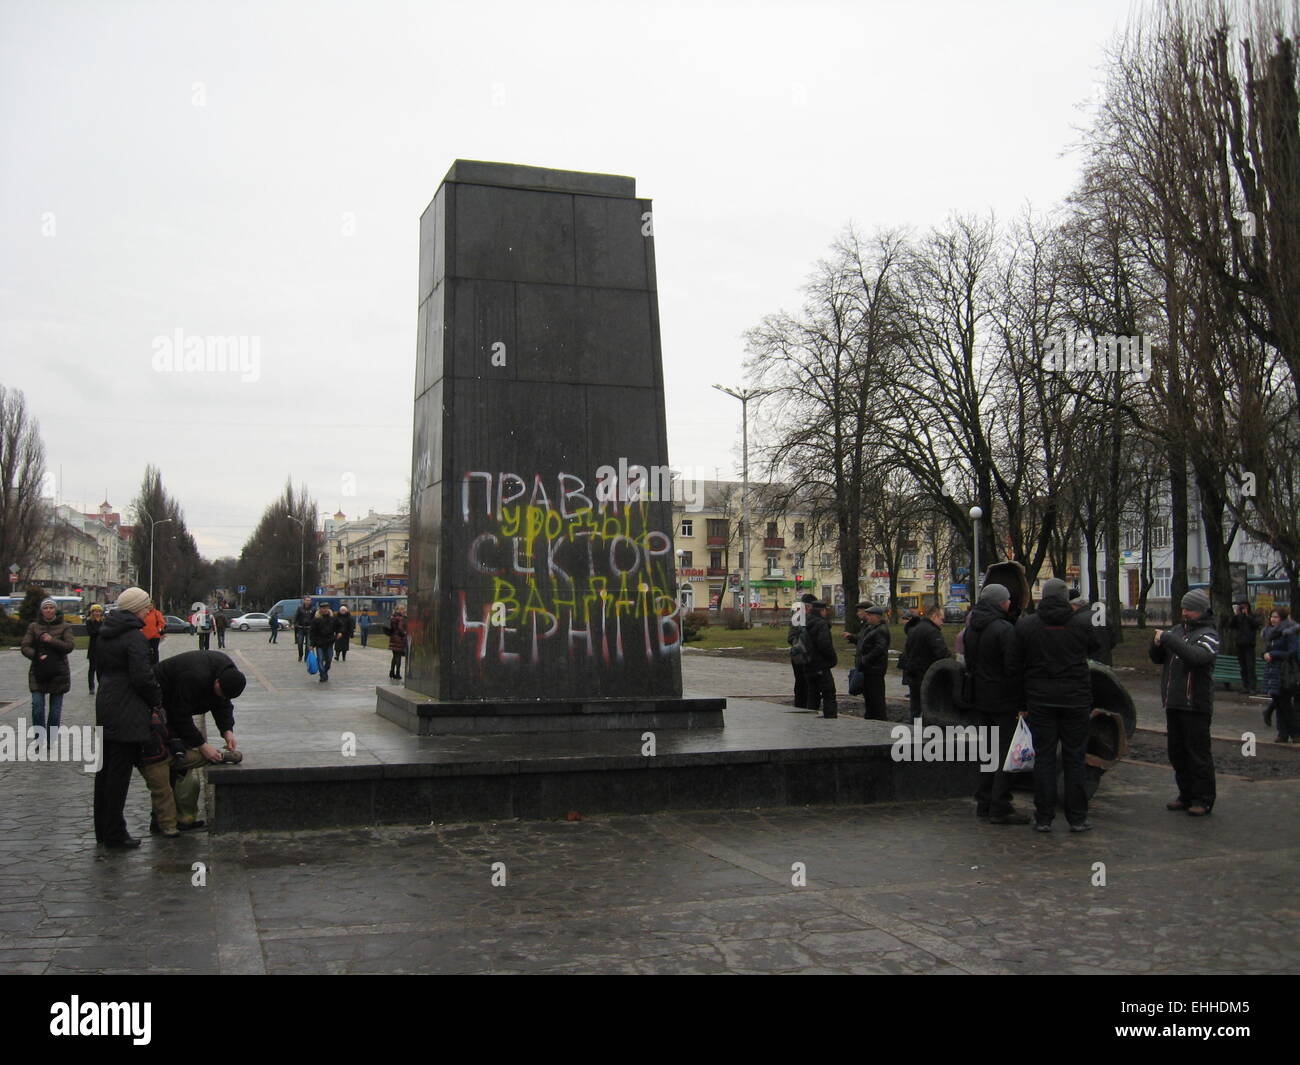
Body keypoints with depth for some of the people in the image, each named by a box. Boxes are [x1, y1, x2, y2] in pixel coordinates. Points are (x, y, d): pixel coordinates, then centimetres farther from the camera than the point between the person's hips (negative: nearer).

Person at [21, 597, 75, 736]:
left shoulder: (64, 627, 3)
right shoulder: (33, 626, 7)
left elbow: (69, 646, -8)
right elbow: (25, 647, 1)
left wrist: (52, 640, -21)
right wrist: (38, 656, -16)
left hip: (58, 673, 0)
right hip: (38, 672, 1)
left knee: (55, 708, 4)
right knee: (37, 705, -9)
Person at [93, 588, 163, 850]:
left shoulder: (105, 634, 12)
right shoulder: (135, 636, -16)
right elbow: (142, 677, -21)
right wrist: (157, 701, -6)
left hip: (104, 708, 9)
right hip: (127, 713, -9)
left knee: (105, 770, 16)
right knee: (119, 773, -3)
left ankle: (102, 830, 25)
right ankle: (115, 835, 3)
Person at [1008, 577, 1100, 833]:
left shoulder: (1025, 625, -3)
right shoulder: (1082, 623, -5)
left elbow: (1014, 666, -1)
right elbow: (1094, 647, 12)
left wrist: (1024, 697, 8)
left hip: (1040, 700, 1)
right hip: (1076, 699, 0)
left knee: (1043, 757, 6)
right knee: (1075, 758, 7)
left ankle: (1044, 818, 7)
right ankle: (1077, 818, 10)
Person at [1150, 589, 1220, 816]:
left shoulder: (1209, 635, -7)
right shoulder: (1178, 630, 14)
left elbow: (1196, 656, -27)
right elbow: (1157, 658, 15)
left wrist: (1168, 638, -24)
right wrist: (1157, 644, -6)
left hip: (1196, 705, -7)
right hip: (1174, 703, 7)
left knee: (1198, 753, -2)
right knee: (1177, 752, 13)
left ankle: (1203, 799, 7)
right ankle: (1186, 795, 24)